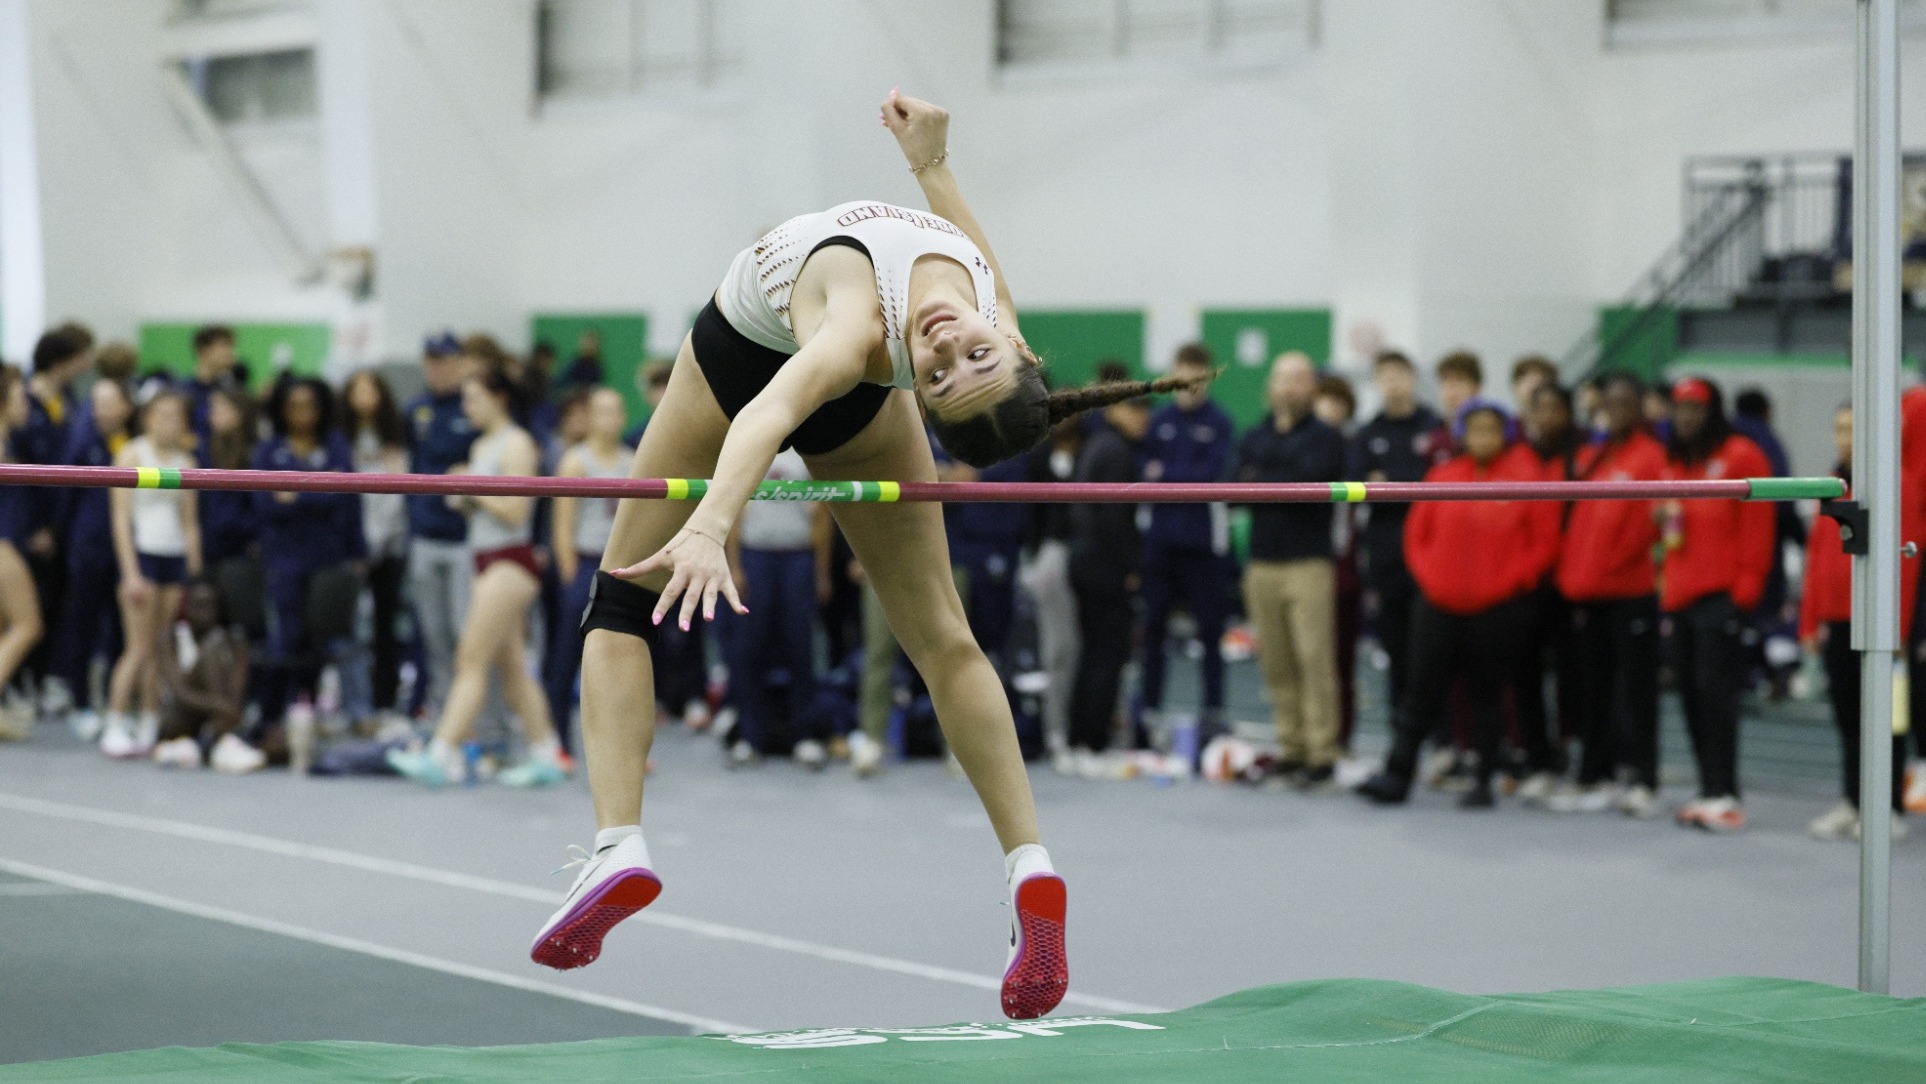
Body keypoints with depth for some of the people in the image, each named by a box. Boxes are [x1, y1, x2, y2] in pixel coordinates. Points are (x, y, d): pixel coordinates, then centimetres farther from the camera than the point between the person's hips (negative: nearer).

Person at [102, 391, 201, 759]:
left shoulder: (186, 461, 12)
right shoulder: (132, 455, -2)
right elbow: (121, 517, -6)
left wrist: (195, 572, 9)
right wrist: (130, 573, -13)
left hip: (177, 557, 5)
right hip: (142, 552, -5)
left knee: (164, 650, 2)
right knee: (139, 649, -9)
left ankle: (150, 730, 6)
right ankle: (115, 728, -5)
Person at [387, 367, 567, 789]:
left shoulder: (515, 444, -10)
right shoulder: (481, 446, 17)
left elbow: (514, 511, -17)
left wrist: (472, 490, -11)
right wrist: (461, 499, 4)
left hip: (510, 564, -9)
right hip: (487, 561, 9)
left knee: (472, 661, -13)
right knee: (512, 668, 9)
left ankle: (441, 755, -17)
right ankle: (546, 756, 13)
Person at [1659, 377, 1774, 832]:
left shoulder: (1740, 457, -4)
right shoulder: (1673, 461, 18)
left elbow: (1756, 530, -8)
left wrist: (1744, 590, -12)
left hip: (1719, 597, -7)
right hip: (1679, 597, 7)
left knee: (1714, 690, -10)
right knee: (1690, 692, 7)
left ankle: (1723, 795, -9)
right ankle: (1710, 790, 12)